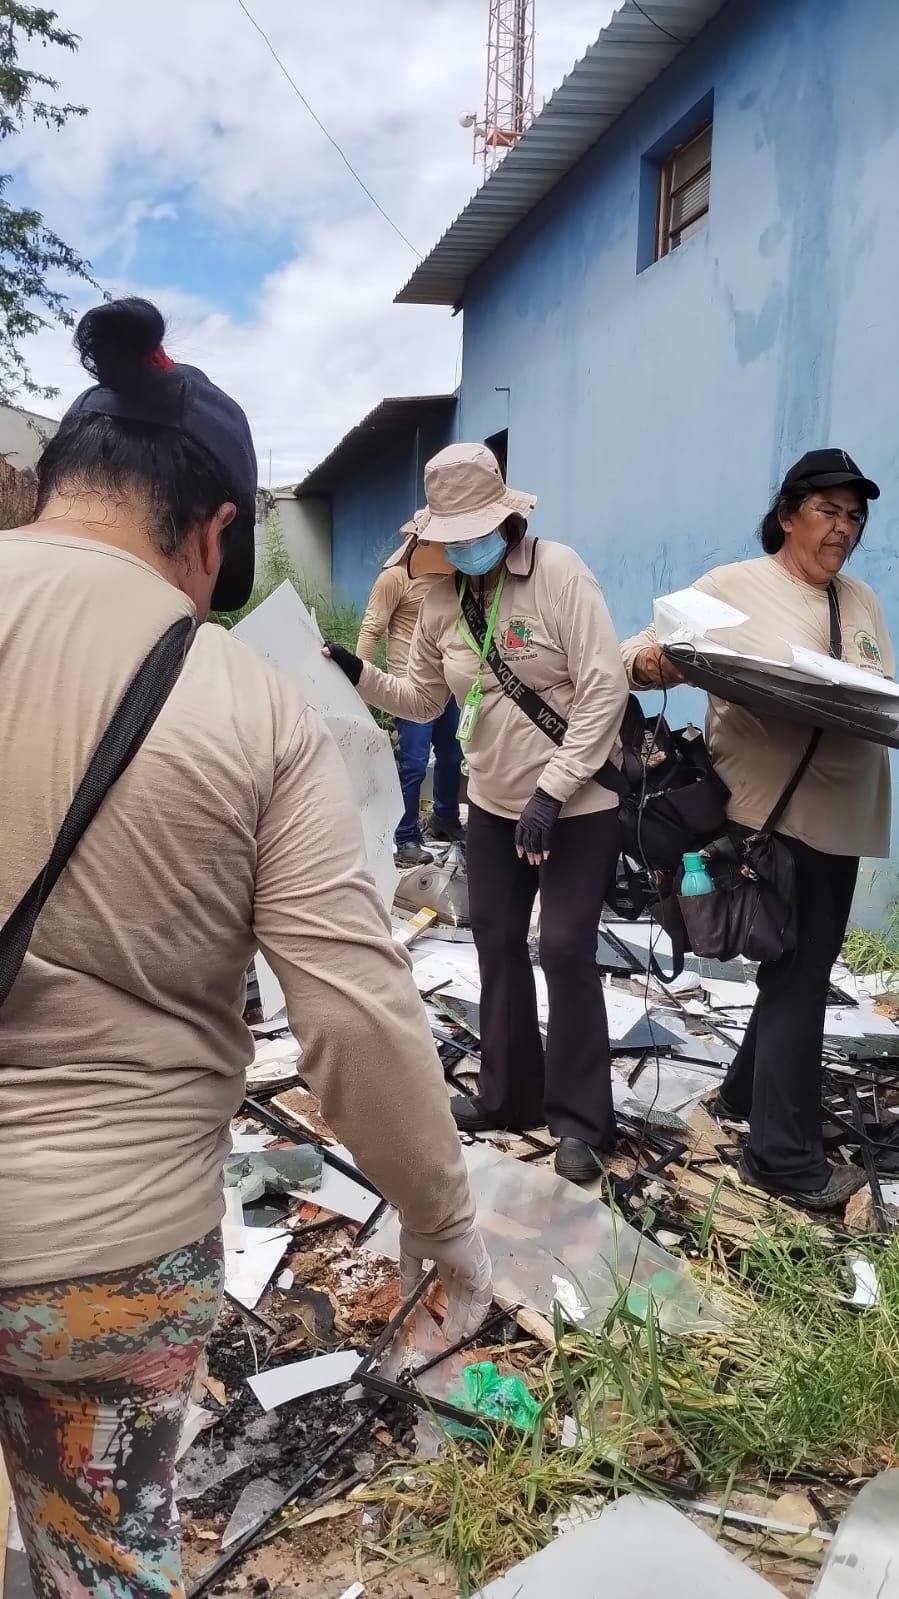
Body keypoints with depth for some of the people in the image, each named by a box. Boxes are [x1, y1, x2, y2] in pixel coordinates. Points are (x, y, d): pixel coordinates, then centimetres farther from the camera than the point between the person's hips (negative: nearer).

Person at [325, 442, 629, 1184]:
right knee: (497, 942, 13)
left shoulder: (559, 571, -16)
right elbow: (424, 699, 10)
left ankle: (580, 1118, 14)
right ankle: (507, 1093, 30)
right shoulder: (441, 600, 1)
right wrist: (361, 674, -8)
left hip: (579, 803, -6)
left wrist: (552, 790, -23)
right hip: (494, 802, 6)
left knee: (566, 950, -3)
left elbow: (605, 689, -20)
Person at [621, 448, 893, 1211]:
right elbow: (655, 652, -8)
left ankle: (746, 1091, 38)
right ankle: (786, 1156, 9)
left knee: (801, 968, 17)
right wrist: (644, 658, -31)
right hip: (773, 813, -7)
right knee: (799, 976, -4)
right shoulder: (733, 587, -4)